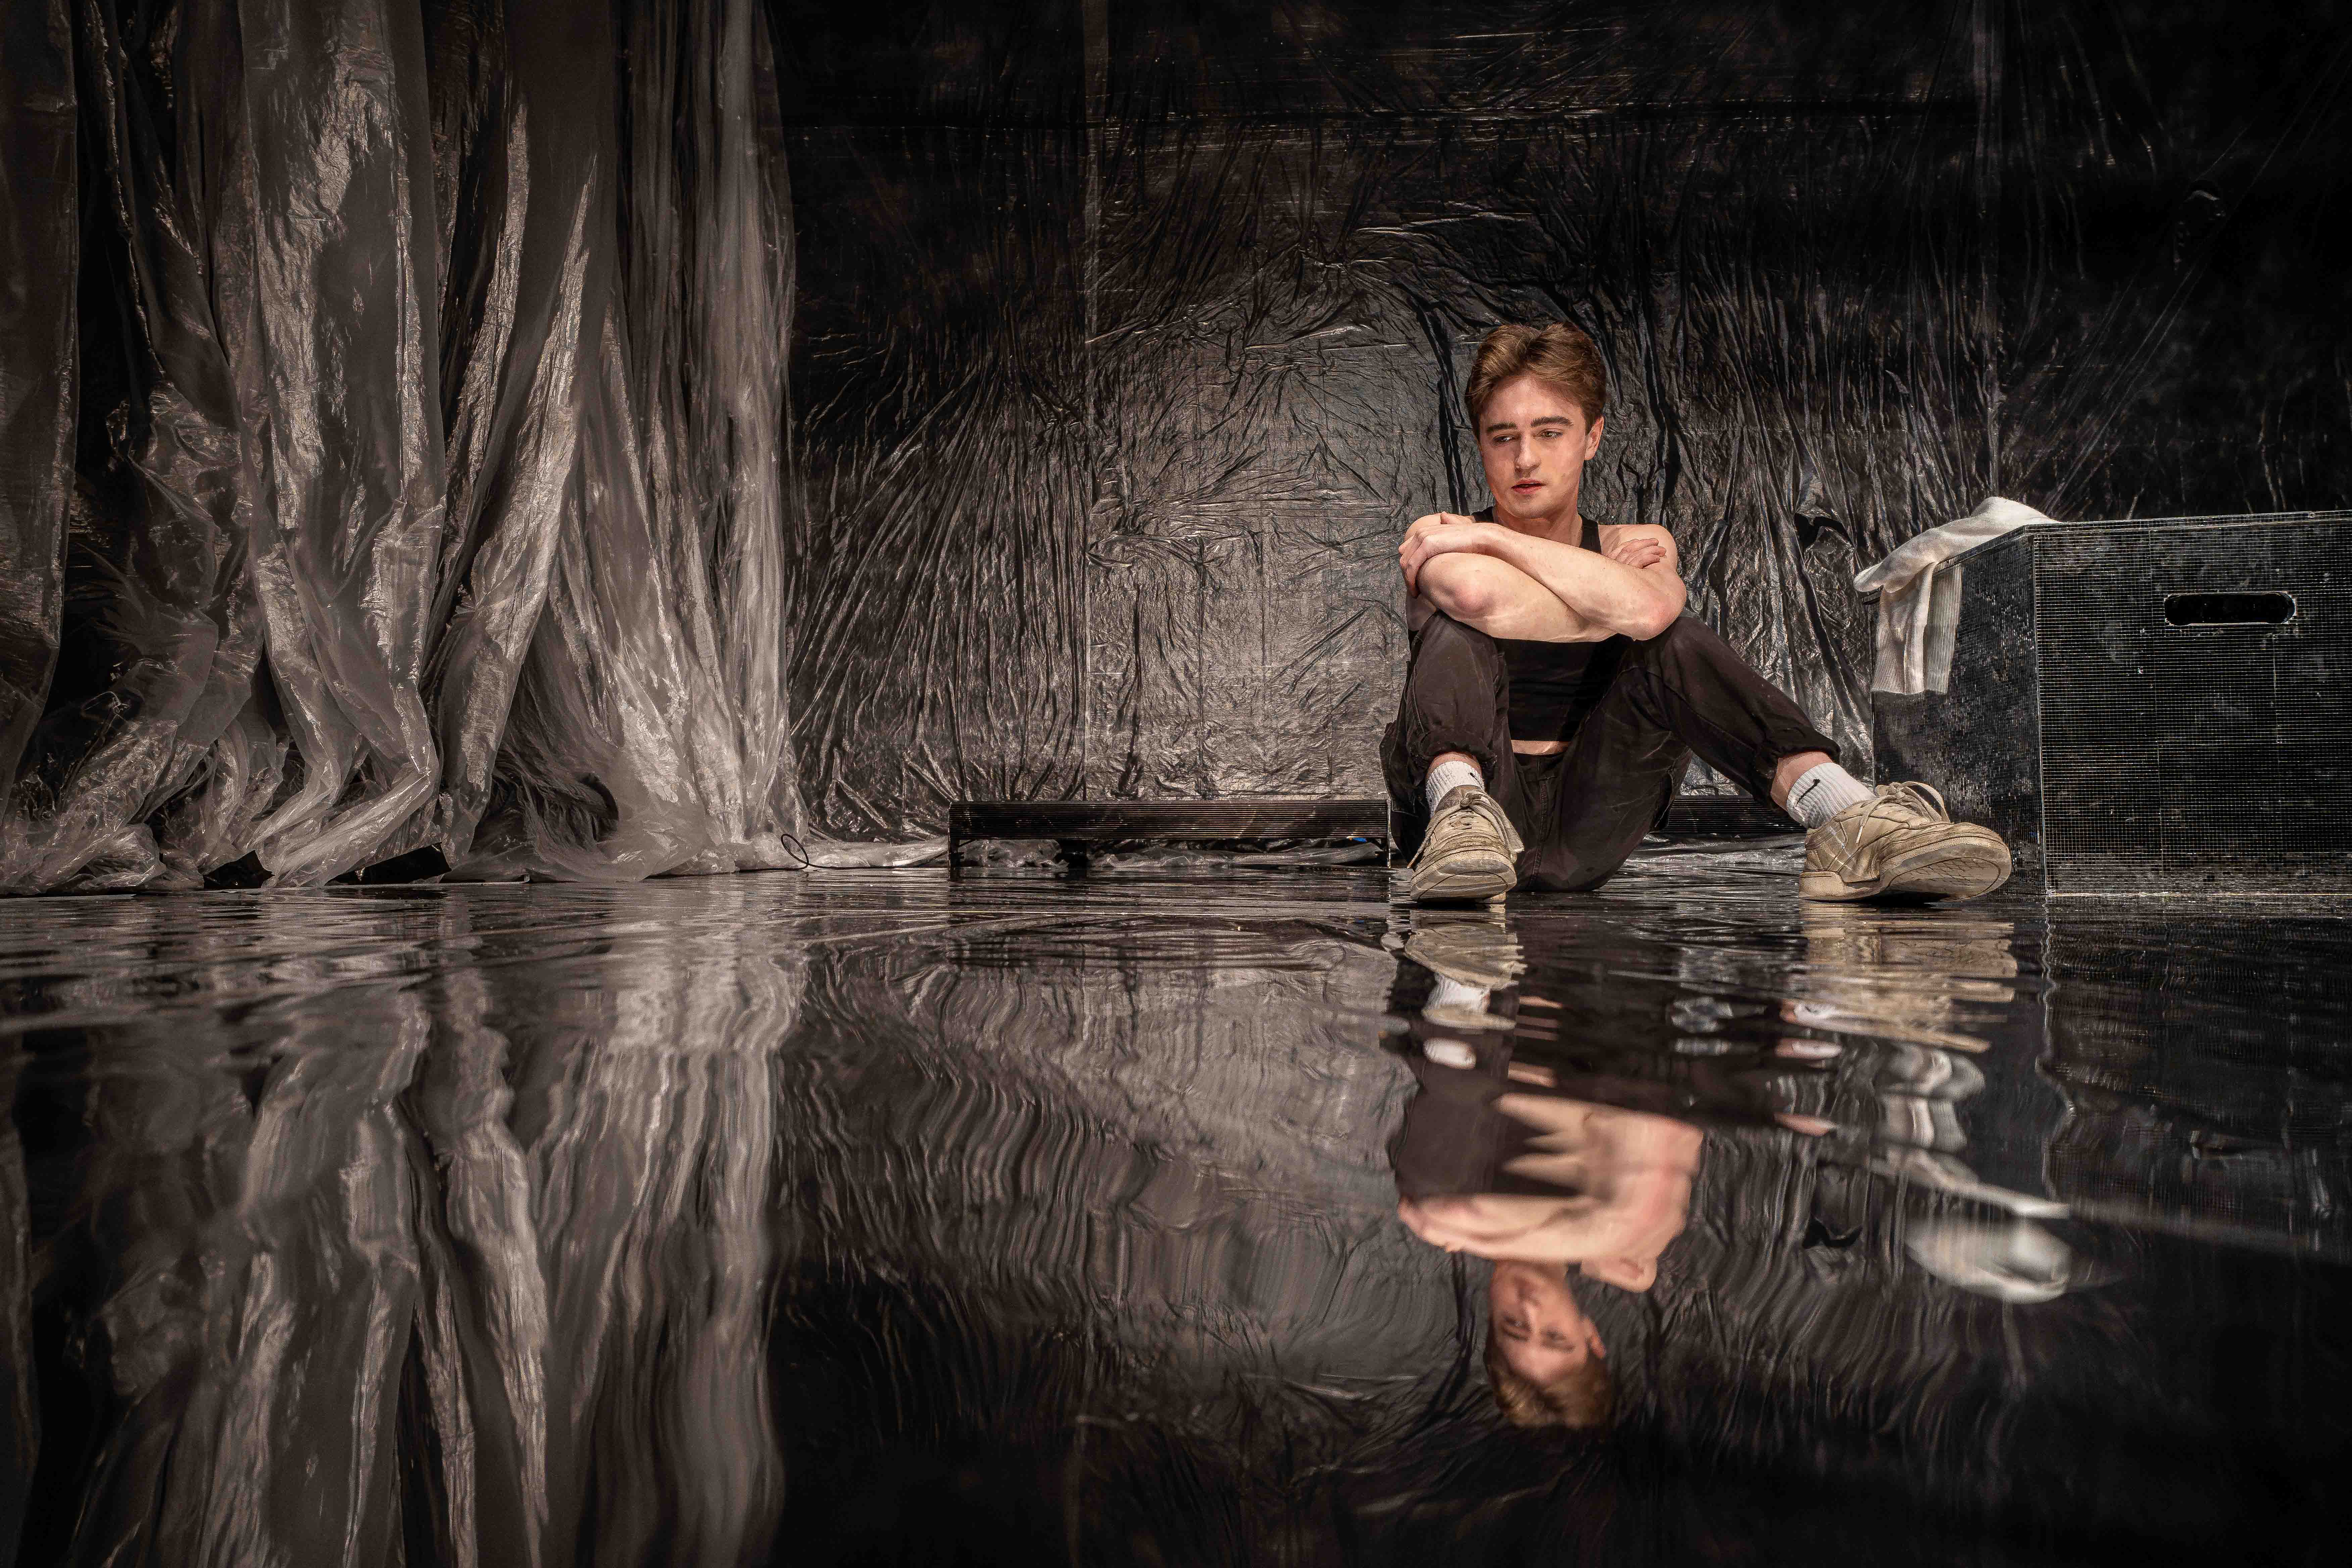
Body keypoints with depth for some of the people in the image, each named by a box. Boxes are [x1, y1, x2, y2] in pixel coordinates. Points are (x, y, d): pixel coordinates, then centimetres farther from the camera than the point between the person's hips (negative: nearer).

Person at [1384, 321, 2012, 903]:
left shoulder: (1636, 545, 13)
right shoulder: (1442, 538, 3)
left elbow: (1653, 606, -16)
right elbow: (1482, 596, -25)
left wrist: (1492, 538, -10)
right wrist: (1606, 598, -9)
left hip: (1582, 839, 2)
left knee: (1674, 642, -19)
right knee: (1457, 622, -23)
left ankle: (1846, 816, -38)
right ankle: (1461, 815, -48)